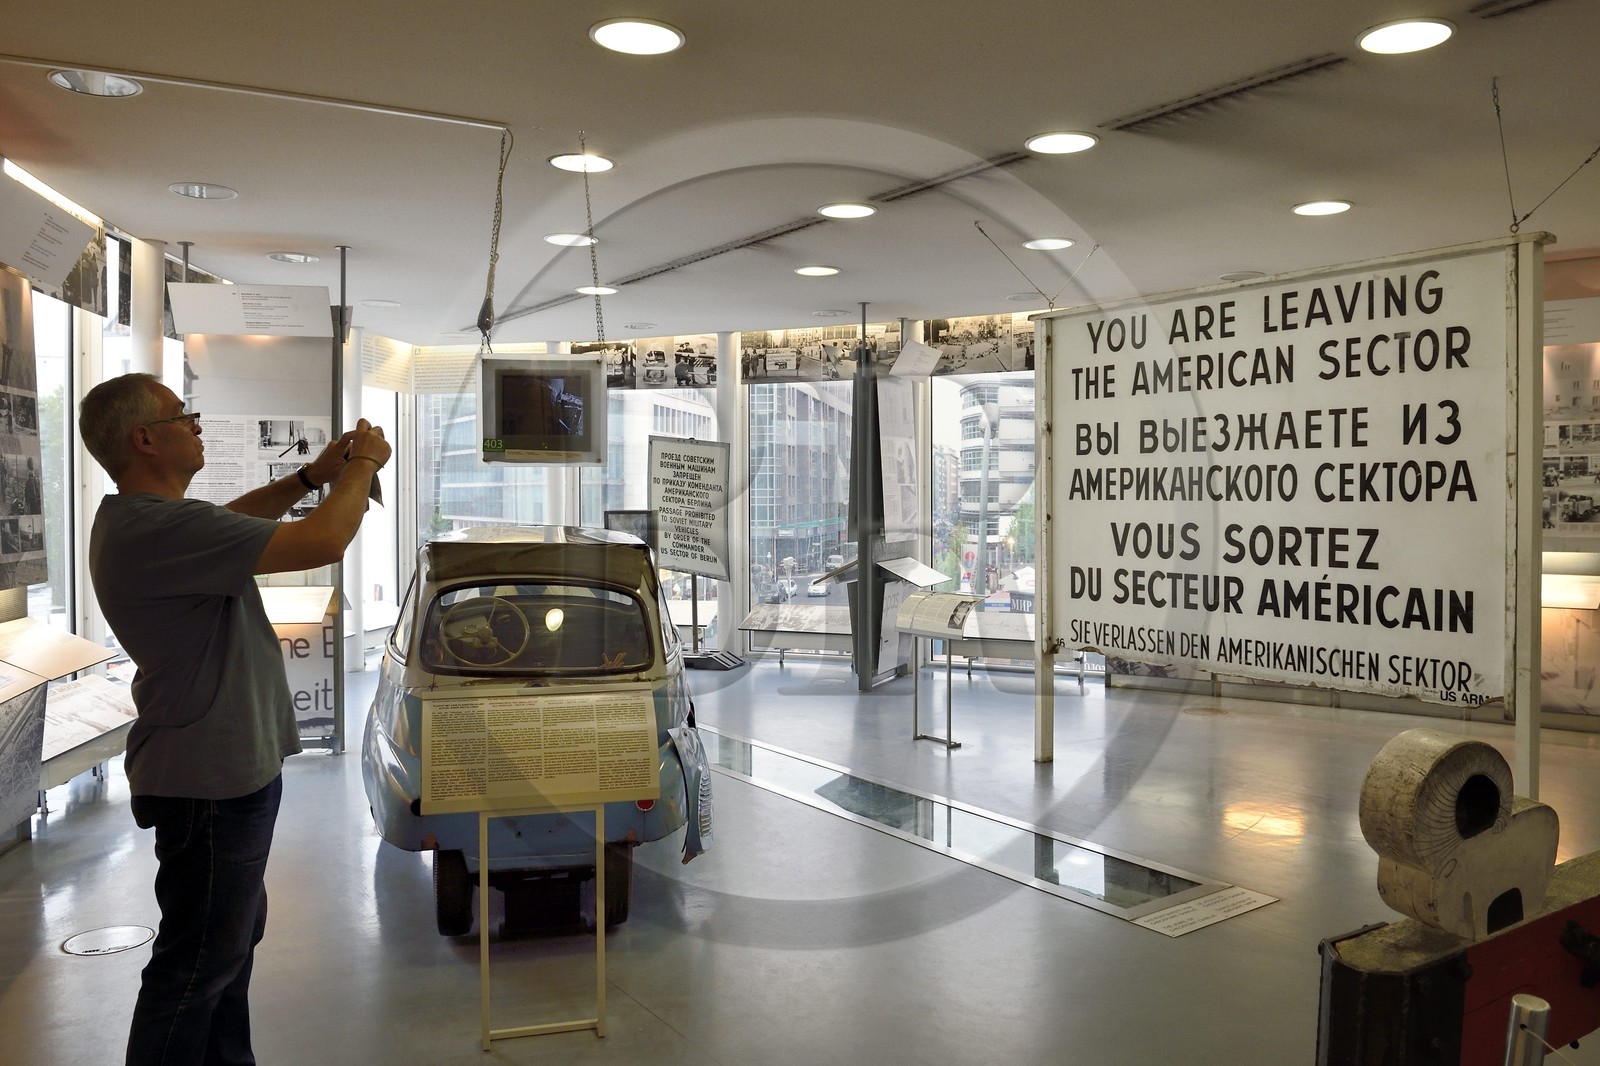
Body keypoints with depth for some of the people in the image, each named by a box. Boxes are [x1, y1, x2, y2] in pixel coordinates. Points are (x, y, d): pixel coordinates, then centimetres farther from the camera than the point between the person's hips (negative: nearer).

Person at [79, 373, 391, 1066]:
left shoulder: (136, 519, 7)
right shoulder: (160, 528, -27)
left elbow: (229, 522, 25)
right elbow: (325, 542, -30)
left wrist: (311, 477, 11)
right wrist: (363, 464, -12)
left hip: (225, 771, 11)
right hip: (211, 779, -11)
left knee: (235, 934, 24)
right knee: (199, 959, 2)